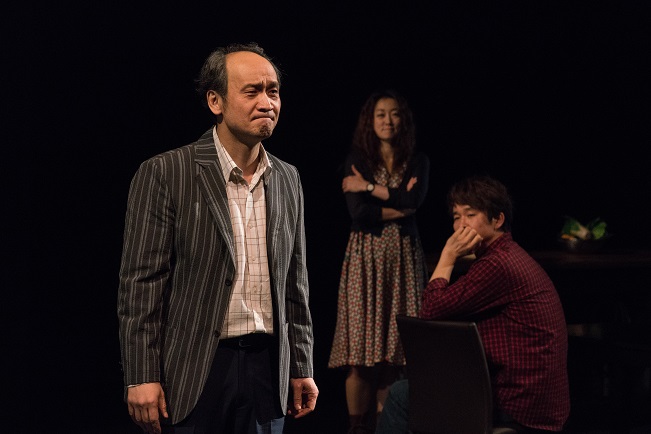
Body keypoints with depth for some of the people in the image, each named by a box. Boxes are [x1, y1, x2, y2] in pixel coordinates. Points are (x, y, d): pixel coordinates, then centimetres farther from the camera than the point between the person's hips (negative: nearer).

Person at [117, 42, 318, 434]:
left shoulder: (287, 179, 10)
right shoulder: (165, 174, -6)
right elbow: (142, 283, -8)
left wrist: (302, 367, 14)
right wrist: (142, 378, -12)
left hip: (268, 364, 5)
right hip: (194, 370, -5)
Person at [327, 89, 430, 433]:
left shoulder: (417, 160, 8)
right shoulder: (357, 158, 2)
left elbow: (415, 199, -11)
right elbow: (359, 214, -9)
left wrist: (368, 186, -8)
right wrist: (399, 205, -5)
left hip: (404, 256, 2)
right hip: (365, 255, -2)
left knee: (397, 345, -3)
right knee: (362, 346, -6)